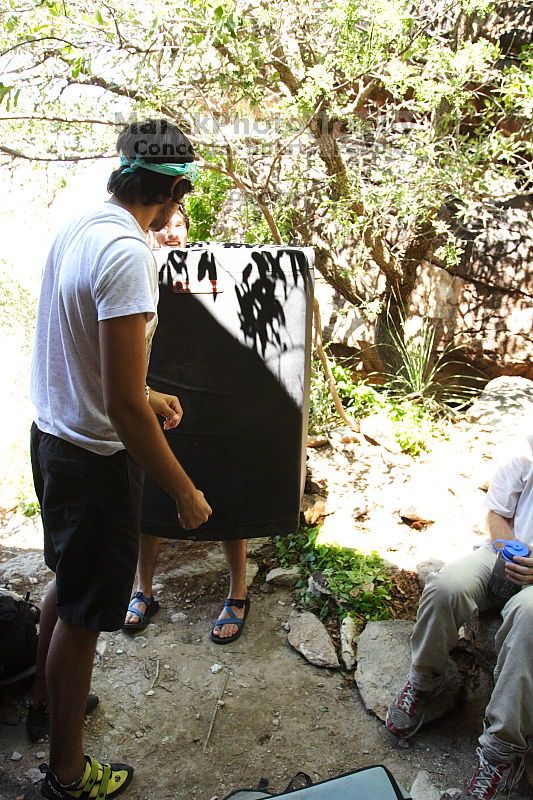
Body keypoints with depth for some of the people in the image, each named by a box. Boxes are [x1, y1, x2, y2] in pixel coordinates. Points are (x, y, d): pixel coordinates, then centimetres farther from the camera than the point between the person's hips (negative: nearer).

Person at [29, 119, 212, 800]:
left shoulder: (77, 228, 4)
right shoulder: (127, 253, -25)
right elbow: (121, 406, -28)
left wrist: (144, 396, 22)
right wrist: (184, 491, -18)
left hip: (51, 434, 9)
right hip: (95, 457, -9)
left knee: (66, 580, 28)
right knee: (83, 615, 8)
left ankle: (46, 698, 52)